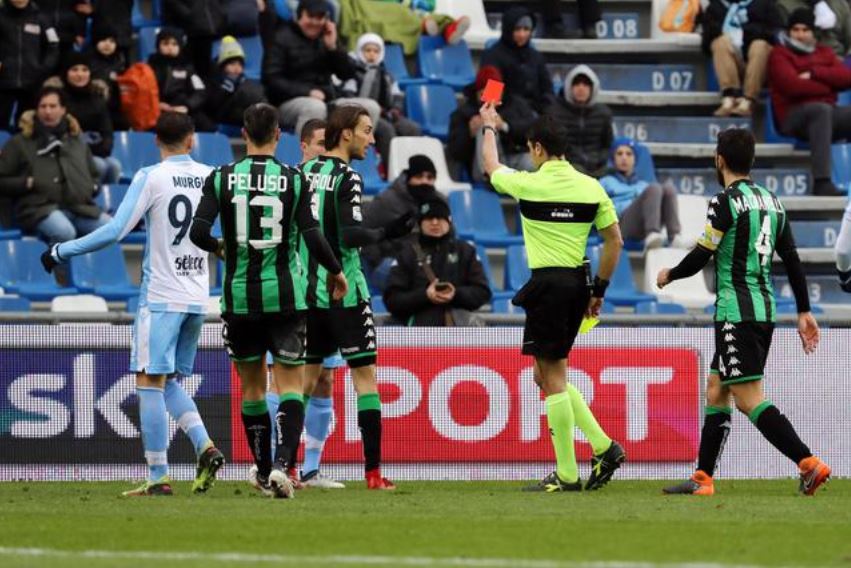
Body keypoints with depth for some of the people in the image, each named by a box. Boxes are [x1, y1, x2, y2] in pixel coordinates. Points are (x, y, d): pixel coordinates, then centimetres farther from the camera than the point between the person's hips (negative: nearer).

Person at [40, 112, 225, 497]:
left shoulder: (150, 178, -9)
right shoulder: (211, 178, 5)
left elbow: (114, 231, -13)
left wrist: (60, 252, -5)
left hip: (160, 296, -6)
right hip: (197, 297, 6)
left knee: (150, 382, -4)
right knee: (169, 382, 16)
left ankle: (158, 476, -8)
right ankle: (205, 446, -4)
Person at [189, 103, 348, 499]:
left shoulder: (221, 178, -2)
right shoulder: (293, 180, -5)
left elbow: (198, 232, -10)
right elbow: (313, 238, -10)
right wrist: (336, 272, 7)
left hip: (239, 297, 2)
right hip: (285, 297, -2)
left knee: (252, 388, 15)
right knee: (290, 387, 0)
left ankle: (264, 471, 23)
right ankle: (281, 464, -21)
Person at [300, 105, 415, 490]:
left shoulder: (305, 172, 8)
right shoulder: (346, 178, -12)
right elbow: (351, 235, -20)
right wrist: (385, 234, -6)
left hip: (309, 292, 6)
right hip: (344, 292, -6)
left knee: (306, 376, 11)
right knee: (365, 375, -1)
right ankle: (373, 472, -5)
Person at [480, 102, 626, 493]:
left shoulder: (529, 184, -8)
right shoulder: (591, 187, 5)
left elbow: (492, 167, 14)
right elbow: (614, 241, 8)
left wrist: (488, 128, 33)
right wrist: (599, 291, 17)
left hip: (548, 284, -6)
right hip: (578, 282, 6)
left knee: (553, 379, -3)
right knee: (549, 376, 17)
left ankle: (567, 475, -3)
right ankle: (604, 448, 8)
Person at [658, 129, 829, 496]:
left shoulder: (725, 203, -11)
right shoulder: (772, 202, 12)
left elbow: (700, 257, -10)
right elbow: (792, 260, 14)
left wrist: (669, 275, 10)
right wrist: (804, 311, 18)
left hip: (736, 311, -8)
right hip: (765, 310, 8)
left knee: (749, 400, -10)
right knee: (715, 393, 15)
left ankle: (809, 463, -21)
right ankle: (703, 479, 16)